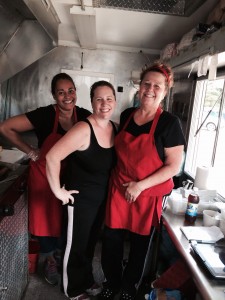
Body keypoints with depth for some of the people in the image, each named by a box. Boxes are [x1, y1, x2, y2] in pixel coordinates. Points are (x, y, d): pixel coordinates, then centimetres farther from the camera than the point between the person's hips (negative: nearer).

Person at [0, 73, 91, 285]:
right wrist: (31, 152, -15)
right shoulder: (45, 114, -20)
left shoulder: (84, 116, -11)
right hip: (44, 176, -3)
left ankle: (62, 254, 47)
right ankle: (50, 260, 41)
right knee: (46, 218, 13)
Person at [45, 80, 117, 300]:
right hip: (81, 198, -7)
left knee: (91, 242, 25)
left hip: (102, 197, 7)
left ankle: (86, 281, 51)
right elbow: (52, 157, -27)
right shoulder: (84, 129, -25)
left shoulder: (114, 127, -3)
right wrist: (58, 191, -20)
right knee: (76, 244, 14)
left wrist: (108, 188, 6)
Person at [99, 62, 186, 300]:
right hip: (118, 190, 4)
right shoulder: (126, 115, 2)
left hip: (148, 195, -3)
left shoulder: (169, 123, -13)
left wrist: (140, 185, -17)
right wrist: (120, 179, 7)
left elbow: (173, 166, -13)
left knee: (140, 246, 17)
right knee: (111, 241, 12)